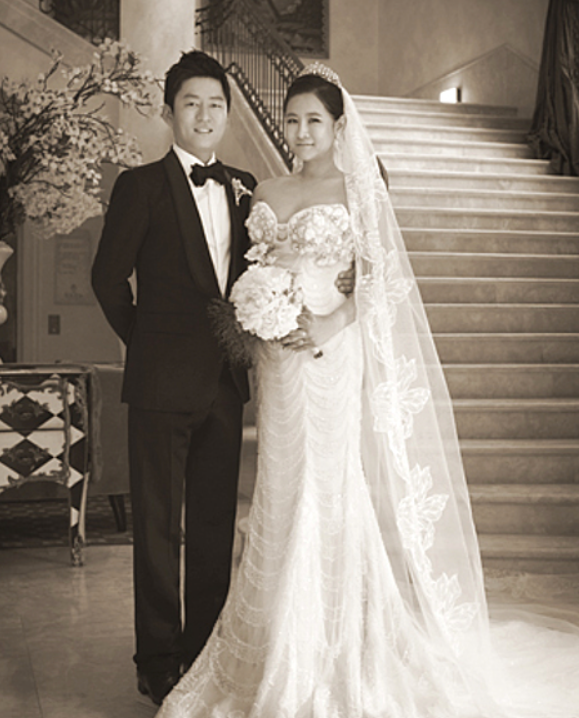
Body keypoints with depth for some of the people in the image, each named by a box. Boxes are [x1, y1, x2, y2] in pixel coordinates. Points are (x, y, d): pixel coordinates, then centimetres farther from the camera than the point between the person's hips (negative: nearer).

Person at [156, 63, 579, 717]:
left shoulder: (359, 189, 0)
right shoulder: (266, 193, 14)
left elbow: (380, 279, -5)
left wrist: (333, 323, -19)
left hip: (335, 358, -5)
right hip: (278, 364, 5)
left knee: (332, 495, -4)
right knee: (282, 498, 9)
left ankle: (338, 663, 9)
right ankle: (282, 656, 22)